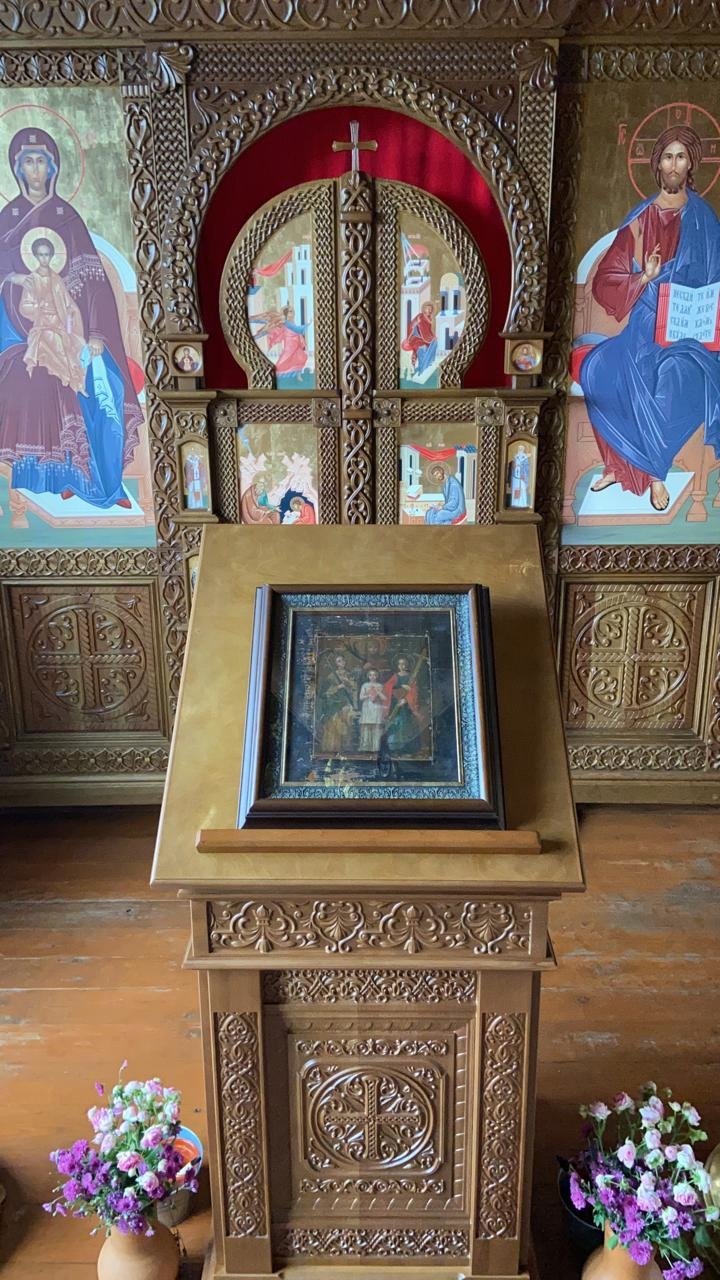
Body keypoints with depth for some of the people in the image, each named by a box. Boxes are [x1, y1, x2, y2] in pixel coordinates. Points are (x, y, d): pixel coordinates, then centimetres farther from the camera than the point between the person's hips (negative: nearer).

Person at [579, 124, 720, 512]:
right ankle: (617, 464, -6)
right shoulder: (640, 219, 9)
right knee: (597, 370, -21)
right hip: (643, 324, 2)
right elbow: (604, 279, 3)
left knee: (669, 376, -28)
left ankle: (656, 473, -9)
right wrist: (643, 280, -15)